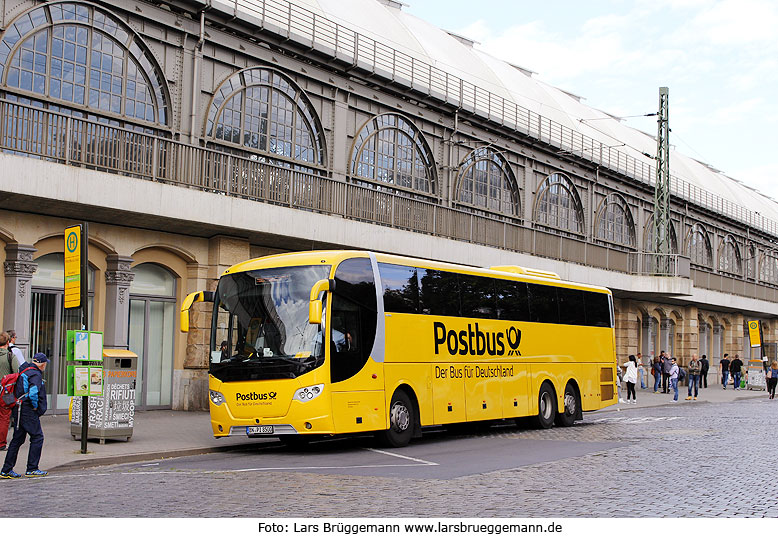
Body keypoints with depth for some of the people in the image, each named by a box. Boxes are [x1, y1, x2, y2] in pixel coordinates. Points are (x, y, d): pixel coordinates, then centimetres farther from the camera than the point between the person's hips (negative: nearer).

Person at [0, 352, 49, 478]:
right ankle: (32, 469, 1)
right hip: (29, 411, -9)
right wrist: (35, 406, -12)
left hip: (21, 411, 9)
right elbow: (33, 392, -27)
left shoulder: (23, 370, 15)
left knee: (18, 439, 12)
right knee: (37, 437, 0)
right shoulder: (36, 375, -14)